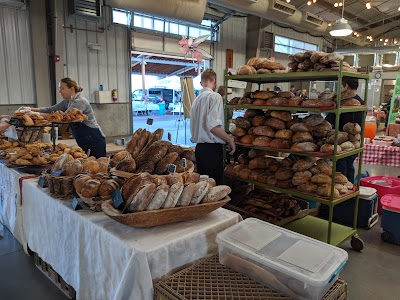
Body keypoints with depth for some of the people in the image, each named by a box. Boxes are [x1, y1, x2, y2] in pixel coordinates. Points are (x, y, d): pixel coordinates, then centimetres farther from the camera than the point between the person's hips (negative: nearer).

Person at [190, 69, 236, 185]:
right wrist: (230, 139, -9)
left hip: (199, 147, 8)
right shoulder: (215, 96, -9)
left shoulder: (196, 99, 14)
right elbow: (212, 125, -20)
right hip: (212, 148, -8)